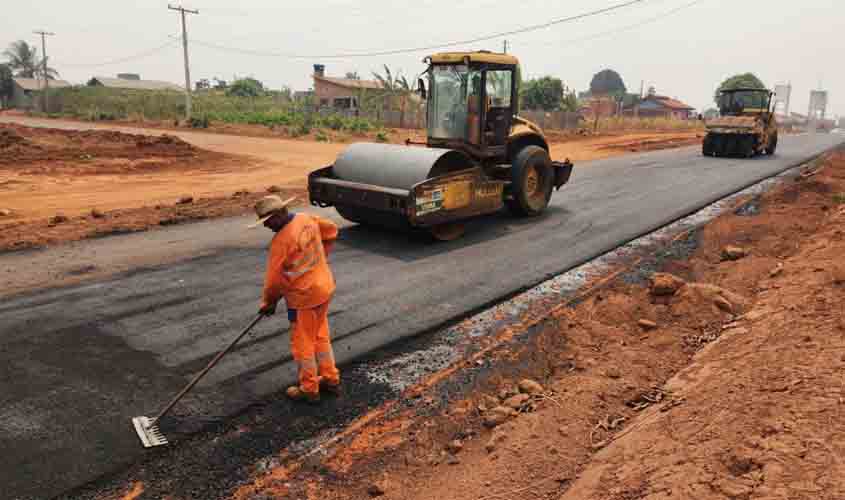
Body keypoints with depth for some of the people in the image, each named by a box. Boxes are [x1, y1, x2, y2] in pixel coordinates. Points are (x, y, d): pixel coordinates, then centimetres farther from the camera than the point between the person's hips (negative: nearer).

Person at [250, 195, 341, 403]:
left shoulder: (282, 239, -24)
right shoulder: (307, 219, -2)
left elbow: (274, 278, -16)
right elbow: (331, 230, 17)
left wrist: (268, 302, 0)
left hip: (304, 296, -8)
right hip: (323, 287, 8)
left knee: (303, 343, 9)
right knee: (321, 336, 22)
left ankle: (309, 389, 22)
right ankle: (331, 379, 33)